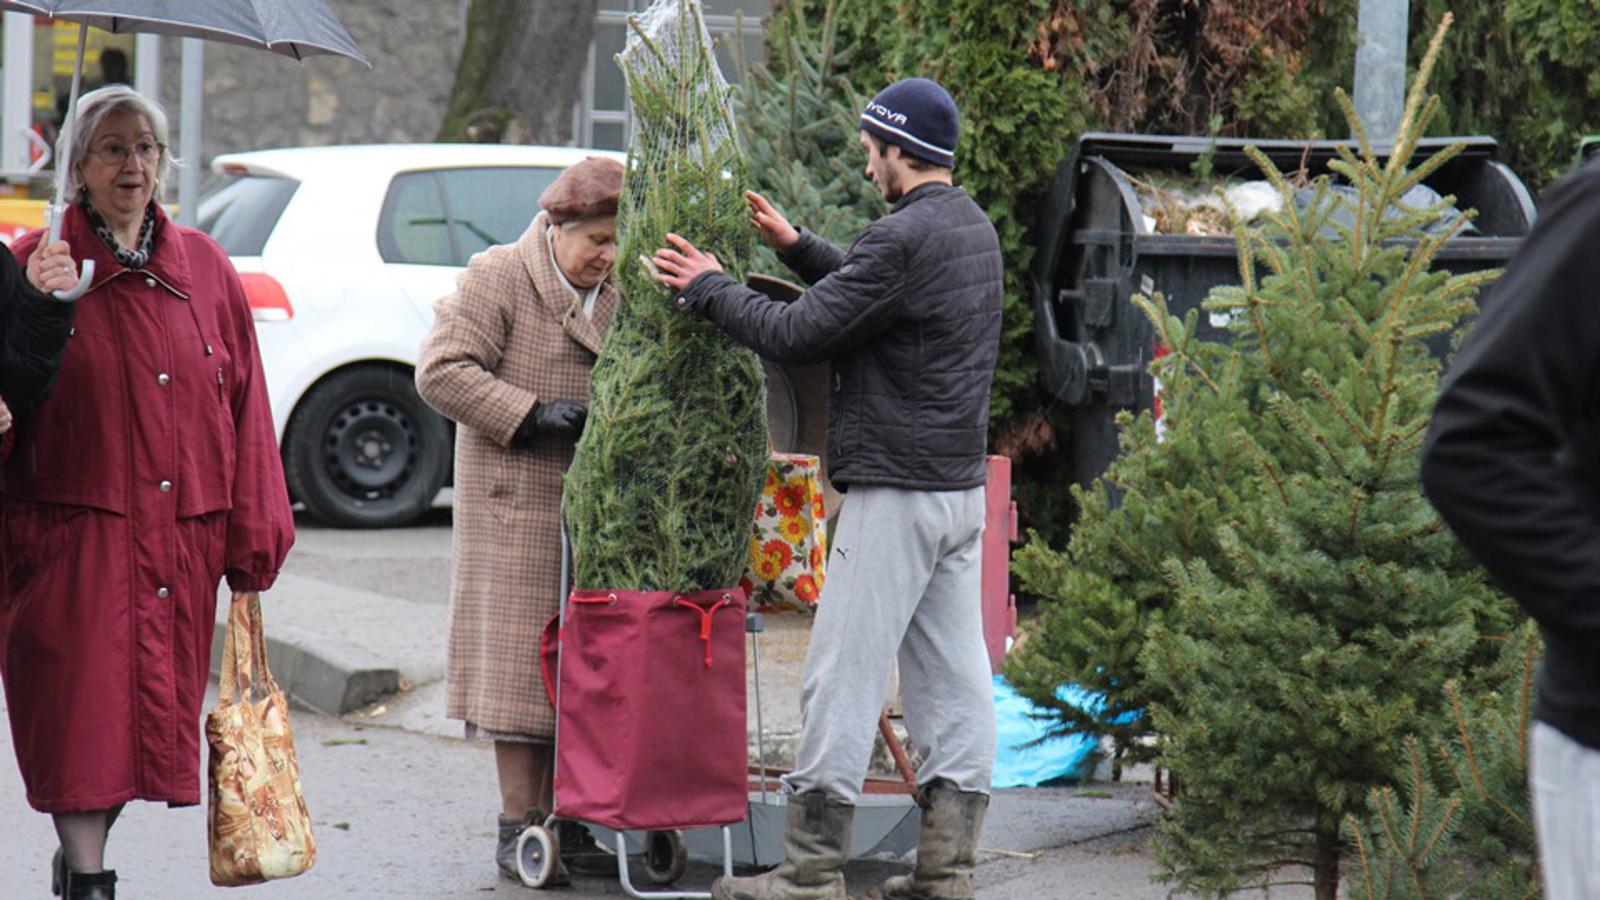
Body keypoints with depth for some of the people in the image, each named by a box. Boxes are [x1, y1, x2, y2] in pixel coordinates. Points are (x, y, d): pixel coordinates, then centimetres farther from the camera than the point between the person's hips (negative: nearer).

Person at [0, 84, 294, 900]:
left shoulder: (204, 268, 10)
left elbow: (243, 403, 11)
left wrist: (251, 534, 8)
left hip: (181, 531, 4)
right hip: (74, 527, -4)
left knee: (152, 703, 8)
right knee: (82, 707, -8)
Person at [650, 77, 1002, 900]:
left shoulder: (903, 238, -16)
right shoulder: (974, 229, 13)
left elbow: (799, 333, -15)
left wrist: (709, 290, -1)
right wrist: (797, 248, 26)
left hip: (895, 492, -9)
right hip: (962, 486, 9)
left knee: (843, 677, -5)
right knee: (953, 677, 7)